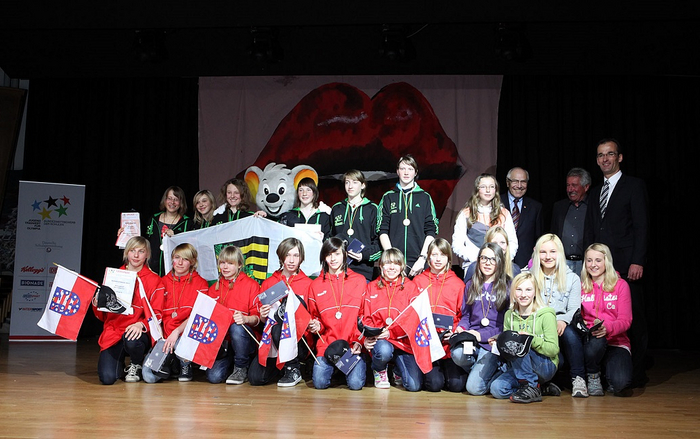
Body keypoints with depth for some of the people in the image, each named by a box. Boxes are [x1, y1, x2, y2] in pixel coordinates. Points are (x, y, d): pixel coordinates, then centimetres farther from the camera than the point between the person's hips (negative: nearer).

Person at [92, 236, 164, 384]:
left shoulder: (154, 280, 3)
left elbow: (156, 314, -3)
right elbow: (102, 316, 14)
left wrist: (141, 324, -23)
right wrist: (96, 303, -8)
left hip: (138, 332, -1)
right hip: (113, 333, 1)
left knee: (131, 341, -38)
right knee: (107, 377, -21)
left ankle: (137, 364, 0)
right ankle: (118, 362, 18)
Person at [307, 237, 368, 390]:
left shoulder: (359, 280, 8)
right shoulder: (316, 285, 12)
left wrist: (359, 341, -9)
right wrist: (316, 326, -3)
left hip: (354, 344, -1)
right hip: (327, 343, 2)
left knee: (355, 383, -19)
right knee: (320, 382, -18)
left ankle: (359, 364, 15)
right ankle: (333, 367, 16)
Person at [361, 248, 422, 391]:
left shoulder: (410, 286, 5)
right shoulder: (372, 287, 11)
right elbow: (366, 318, 8)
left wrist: (391, 332, -17)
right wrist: (367, 337, -14)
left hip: (405, 340, 0)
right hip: (379, 339, 0)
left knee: (414, 385, -14)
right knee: (383, 351, -38)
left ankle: (398, 370, 24)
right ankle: (379, 370, 2)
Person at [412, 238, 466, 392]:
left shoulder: (457, 283, 9)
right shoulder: (418, 281, 10)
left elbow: (463, 315, 9)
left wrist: (454, 332, -10)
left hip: (451, 343, 0)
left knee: (457, 384, -16)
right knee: (434, 384, -18)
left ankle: (449, 368, 17)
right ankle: (432, 371, 16)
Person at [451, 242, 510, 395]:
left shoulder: (507, 286, 1)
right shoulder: (471, 285, 15)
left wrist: (482, 335, -12)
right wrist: (460, 328, -4)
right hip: (471, 338, 4)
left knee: (474, 388, -19)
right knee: (457, 354, -32)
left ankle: (501, 373, 12)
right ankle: (483, 371, 1)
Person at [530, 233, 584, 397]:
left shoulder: (572, 278, 13)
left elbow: (574, 309, 2)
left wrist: (563, 321, -21)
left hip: (561, 328, 1)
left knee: (569, 332, -34)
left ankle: (578, 379, -25)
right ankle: (545, 381, -19)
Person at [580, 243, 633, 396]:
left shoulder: (620, 285, 4)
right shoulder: (581, 286, 10)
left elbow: (626, 320, -4)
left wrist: (607, 328, -25)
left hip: (616, 342, -1)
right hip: (589, 342, 1)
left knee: (621, 383, -27)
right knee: (597, 341, -37)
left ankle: (610, 373, 11)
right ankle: (593, 376, -6)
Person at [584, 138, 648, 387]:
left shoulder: (634, 186, 3)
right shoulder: (595, 192, 20)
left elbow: (642, 227, -5)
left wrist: (637, 262, -13)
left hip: (626, 265, -5)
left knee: (633, 319, -2)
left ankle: (636, 373, 8)